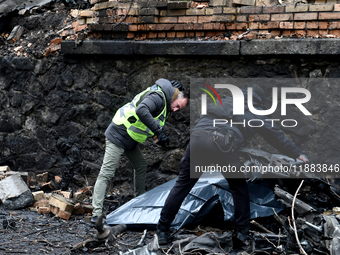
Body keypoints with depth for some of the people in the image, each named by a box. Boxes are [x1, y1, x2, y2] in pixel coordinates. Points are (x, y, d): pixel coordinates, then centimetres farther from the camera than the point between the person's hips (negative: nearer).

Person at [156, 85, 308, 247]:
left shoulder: (226, 101, 34)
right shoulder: (255, 113, 23)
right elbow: (276, 136, 28)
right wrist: (297, 155, 37)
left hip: (197, 137, 3)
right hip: (222, 145, -3)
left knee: (183, 184, 12)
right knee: (239, 188, 17)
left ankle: (162, 230, 13)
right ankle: (242, 234, 17)